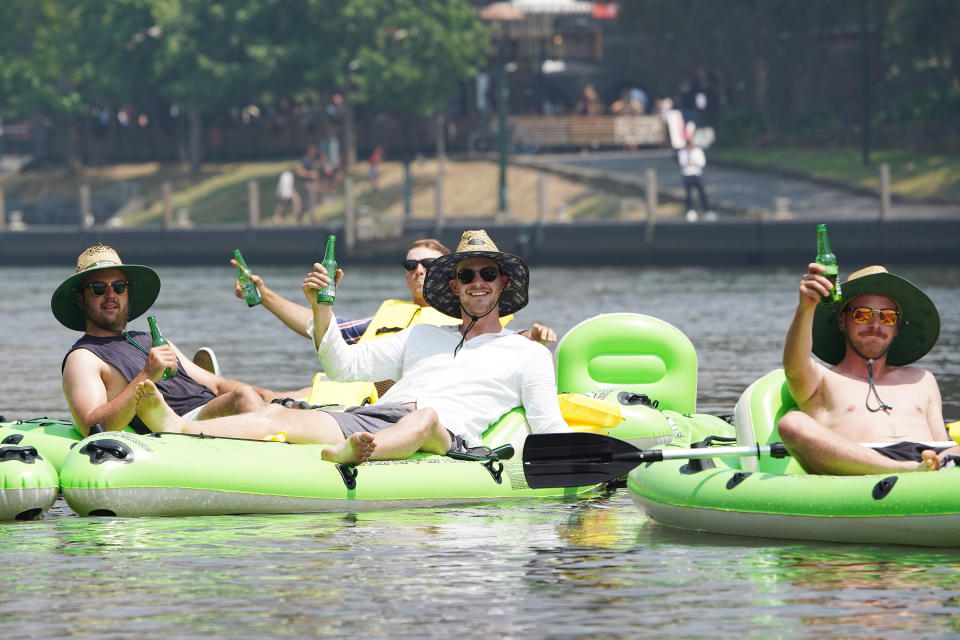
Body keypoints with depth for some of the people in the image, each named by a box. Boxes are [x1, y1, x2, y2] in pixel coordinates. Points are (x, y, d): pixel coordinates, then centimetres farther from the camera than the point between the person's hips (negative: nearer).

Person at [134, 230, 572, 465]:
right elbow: (345, 367, 29)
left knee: (425, 418, -42)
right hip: (367, 418, 4)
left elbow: (550, 428, 12)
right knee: (279, 415, -24)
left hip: (445, 437, -4)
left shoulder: (529, 354, 23)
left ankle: (356, 456, -74)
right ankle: (179, 430, -50)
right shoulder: (423, 336, 35)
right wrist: (321, 304, 16)